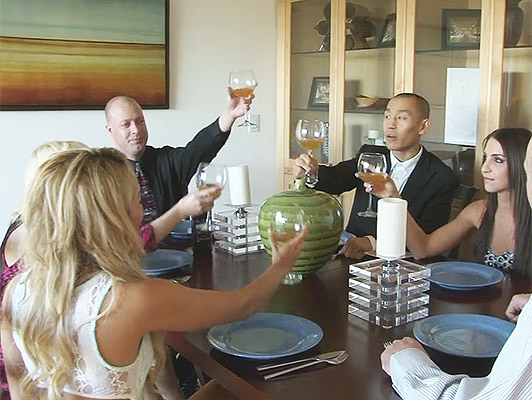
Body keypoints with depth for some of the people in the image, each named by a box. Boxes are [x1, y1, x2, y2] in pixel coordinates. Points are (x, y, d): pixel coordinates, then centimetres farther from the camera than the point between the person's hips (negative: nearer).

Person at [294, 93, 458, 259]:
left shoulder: (442, 178, -4)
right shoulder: (369, 155, 9)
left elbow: (427, 234, -13)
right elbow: (334, 179, -6)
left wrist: (372, 242, -26)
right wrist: (312, 171, -30)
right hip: (354, 256, 3)